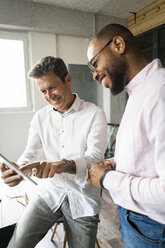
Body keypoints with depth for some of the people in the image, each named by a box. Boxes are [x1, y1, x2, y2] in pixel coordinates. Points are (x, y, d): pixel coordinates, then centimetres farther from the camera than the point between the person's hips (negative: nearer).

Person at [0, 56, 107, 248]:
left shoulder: (94, 114, -11)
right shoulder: (40, 117, 2)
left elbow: (95, 158, -20)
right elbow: (30, 154, 0)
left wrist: (63, 165, -39)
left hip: (82, 198, -2)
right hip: (50, 192, 3)